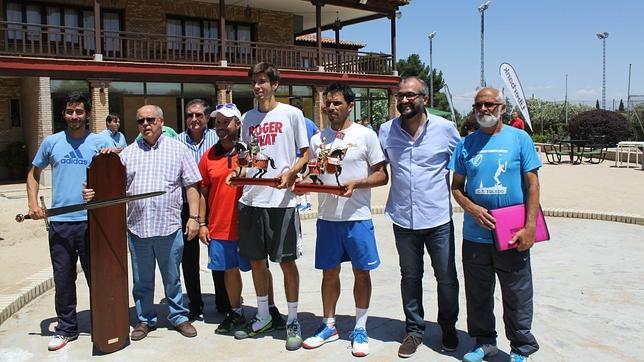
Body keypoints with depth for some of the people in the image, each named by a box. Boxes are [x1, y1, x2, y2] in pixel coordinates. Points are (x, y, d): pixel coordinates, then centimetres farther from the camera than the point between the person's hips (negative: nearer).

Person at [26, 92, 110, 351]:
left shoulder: (100, 143, 2)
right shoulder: (51, 142, 8)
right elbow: (34, 174, 18)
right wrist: (33, 203, 6)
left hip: (92, 221, -2)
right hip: (59, 222, 2)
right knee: (63, 278, 10)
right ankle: (66, 328, 23)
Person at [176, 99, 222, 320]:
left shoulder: (217, 139, 0)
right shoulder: (177, 142, 3)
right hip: (186, 206, 2)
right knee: (189, 258, 9)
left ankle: (223, 303, 24)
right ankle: (194, 304, 25)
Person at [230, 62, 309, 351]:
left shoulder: (292, 114, 0)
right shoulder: (248, 118, 13)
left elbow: (305, 153, 1)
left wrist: (290, 173, -17)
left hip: (281, 198, -5)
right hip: (251, 198, 5)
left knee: (286, 260, 2)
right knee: (256, 259, 12)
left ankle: (292, 321, 16)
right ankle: (263, 316, 29)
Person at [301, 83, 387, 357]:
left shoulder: (366, 135, -3)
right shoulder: (317, 139, 8)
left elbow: (382, 175, -2)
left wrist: (356, 183, -18)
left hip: (357, 217, -3)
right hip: (327, 217, 3)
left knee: (361, 272, 6)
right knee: (329, 272, 12)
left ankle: (360, 329, 22)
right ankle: (328, 326, 28)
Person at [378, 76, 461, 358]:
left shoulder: (445, 128, -5)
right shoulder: (386, 131, 1)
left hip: (438, 219, -1)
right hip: (403, 219, 2)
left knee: (447, 278, 10)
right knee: (410, 277, 14)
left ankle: (448, 327, 34)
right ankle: (414, 329, 31)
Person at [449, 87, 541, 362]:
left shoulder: (519, 138, 0)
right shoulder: (466, 143, 6)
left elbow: (532, 184, -3)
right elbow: (456, 186, 9)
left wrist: (529, 227, -10)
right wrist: (472, 208, -10)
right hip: (475, 235, 3)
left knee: (517, 297, 8)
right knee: (478, 295, 13)